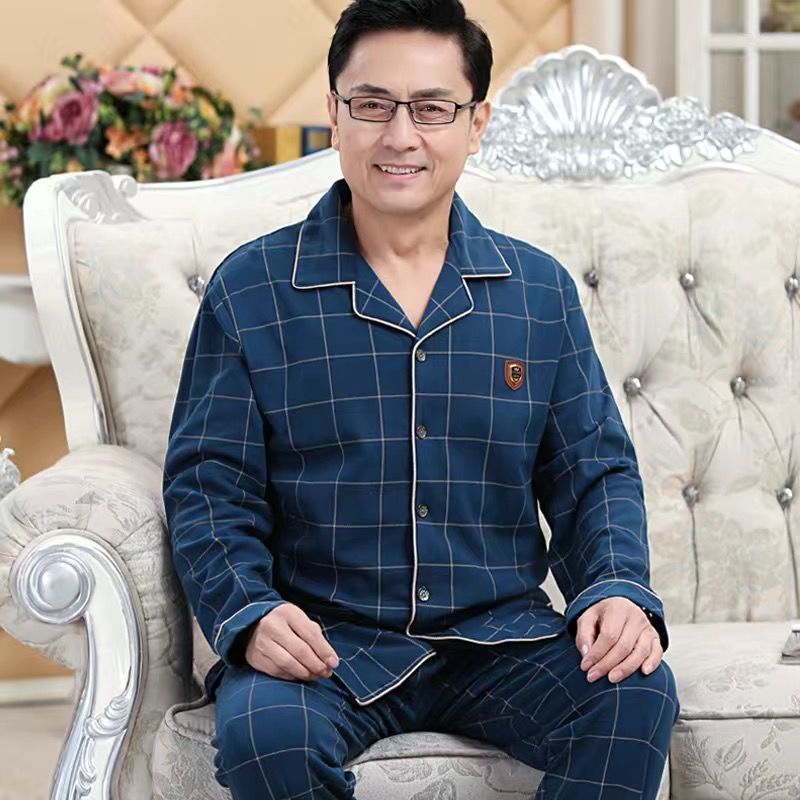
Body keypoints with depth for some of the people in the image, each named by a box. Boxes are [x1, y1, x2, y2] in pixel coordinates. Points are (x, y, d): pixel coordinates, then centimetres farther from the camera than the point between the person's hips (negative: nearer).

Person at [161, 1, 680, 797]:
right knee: (261, 731, -33)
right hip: (328, 640, -2)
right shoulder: (250, 288, 2)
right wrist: (249, 613, -17)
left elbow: (594, 472, 11)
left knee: (638, 693, -26)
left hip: (500, 636, 2)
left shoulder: (540, 290, 9)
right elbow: (208, 486, 1)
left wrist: (618, 590, -9)